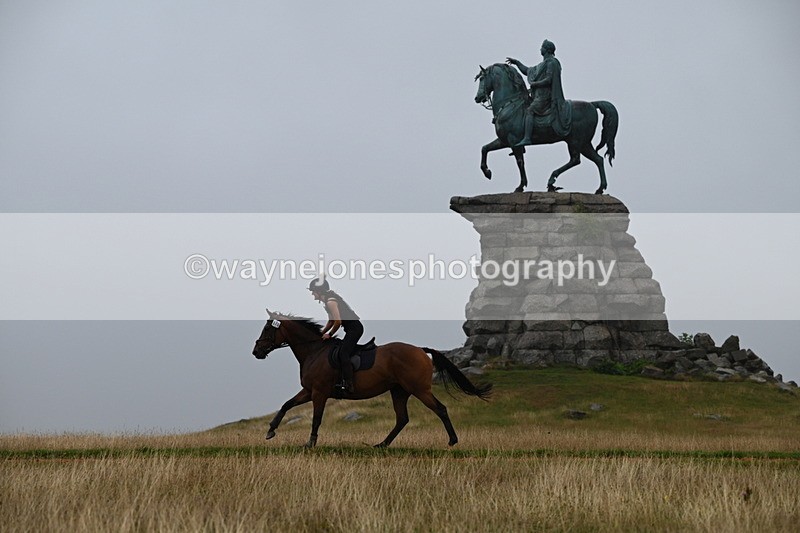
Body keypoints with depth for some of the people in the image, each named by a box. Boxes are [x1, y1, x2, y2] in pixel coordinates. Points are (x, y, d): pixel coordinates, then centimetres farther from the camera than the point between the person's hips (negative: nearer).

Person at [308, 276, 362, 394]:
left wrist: (329, 334, -9)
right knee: (343, 354, 14)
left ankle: (349, 386, -22)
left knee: (343, 354, -16)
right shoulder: (327, 301, 15)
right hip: (353, 328, 11)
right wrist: (321, 333, 18)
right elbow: (331, 321, 24)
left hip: (354, 328, -11)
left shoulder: (330, 302, -18)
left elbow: (338, 321, -22)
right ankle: (345, 382, 17)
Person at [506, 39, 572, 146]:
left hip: (545, 96, -11)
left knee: (529, 111, -24)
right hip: (539, 94, 11)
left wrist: (534, 84, -11)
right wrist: (516, 63, 27)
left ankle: (527, 138, -35)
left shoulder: (551, 63, -8)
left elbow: (548, 80, -18)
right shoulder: (543, 64, 23)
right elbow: (528, 71, 31)